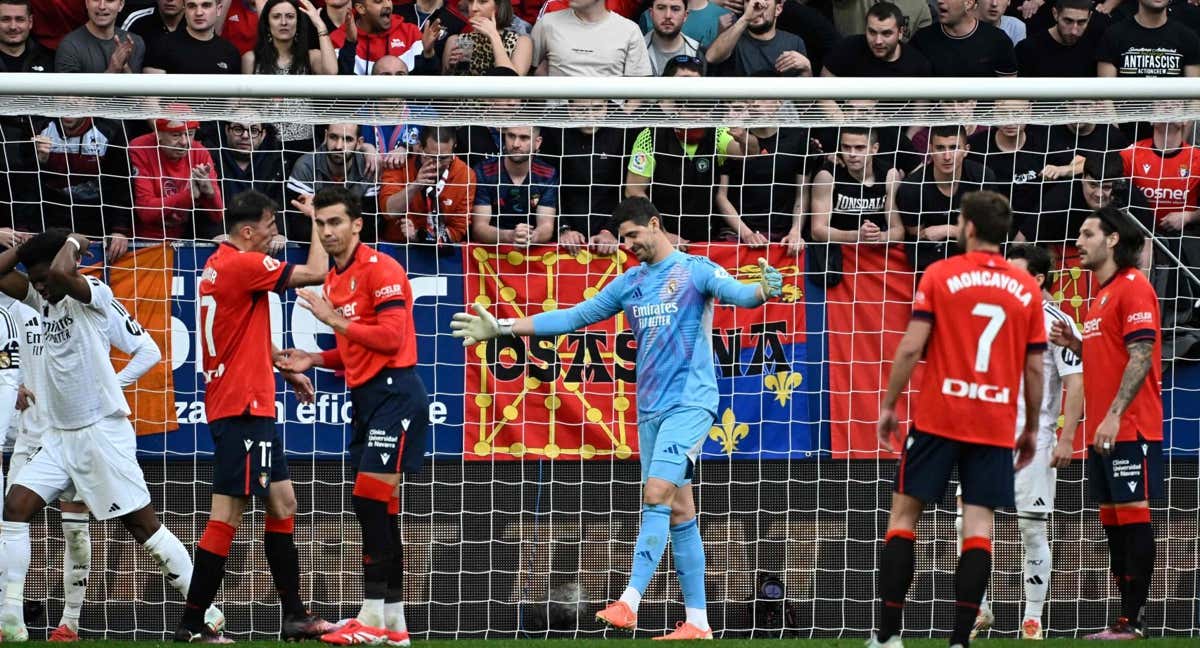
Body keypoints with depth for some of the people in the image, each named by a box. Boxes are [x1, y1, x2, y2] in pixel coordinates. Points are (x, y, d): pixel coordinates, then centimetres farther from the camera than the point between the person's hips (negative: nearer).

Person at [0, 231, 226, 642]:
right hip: (60, 435, 7)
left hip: (102, 432, -7)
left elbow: (61, 273, -30)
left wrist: (73, 243, -13)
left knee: (143, 524, -5)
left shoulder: (95, 295, -10)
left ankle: (205, 611, 2)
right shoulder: (43, 300, 13)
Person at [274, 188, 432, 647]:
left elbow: (391, 338, -20)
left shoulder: (380, 269, -11)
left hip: (394, 393, -10)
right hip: (365, 398, 10)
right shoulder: (333, 281, 16)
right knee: (377, 511, 8)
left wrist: (335, 319, -20)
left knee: (371, 502, -14)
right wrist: (313, 360, 9)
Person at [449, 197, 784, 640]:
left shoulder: (696, 270, -4)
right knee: (678, 510, 6)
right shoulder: (629, 284, 14)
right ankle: (697, 622, 7)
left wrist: (764, 290, -45)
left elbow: (737, 293, -21)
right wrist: (502, 328, 18)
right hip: (650, 408, 7)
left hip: (690, 403, -7)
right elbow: (572, 318, 19)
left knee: (657, 495, -18)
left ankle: (629, 603, -23)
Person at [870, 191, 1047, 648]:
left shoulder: (940, 276, -3)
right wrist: (1031, 428, 16)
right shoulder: (1026, 290, 5)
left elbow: (911, 348, -7)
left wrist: (888, 405, 2)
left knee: (904, 512, 7)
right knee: (978, 525, 0)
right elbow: (1034, 369, 6)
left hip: (938, 418, -2)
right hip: (997, 426, 2)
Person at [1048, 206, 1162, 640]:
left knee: (1132, 515, -8)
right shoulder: (1103, 293, 19)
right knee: (1112, 518, 8)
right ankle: (1124, 617, 11)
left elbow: (1140, 357, -17)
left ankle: (1133, 620, -8)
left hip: (1130, 429, -10)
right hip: (1103, 430, 10)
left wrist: (1114, 416, -22)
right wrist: (1075, 344, 10)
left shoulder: (1133, 287, -10)